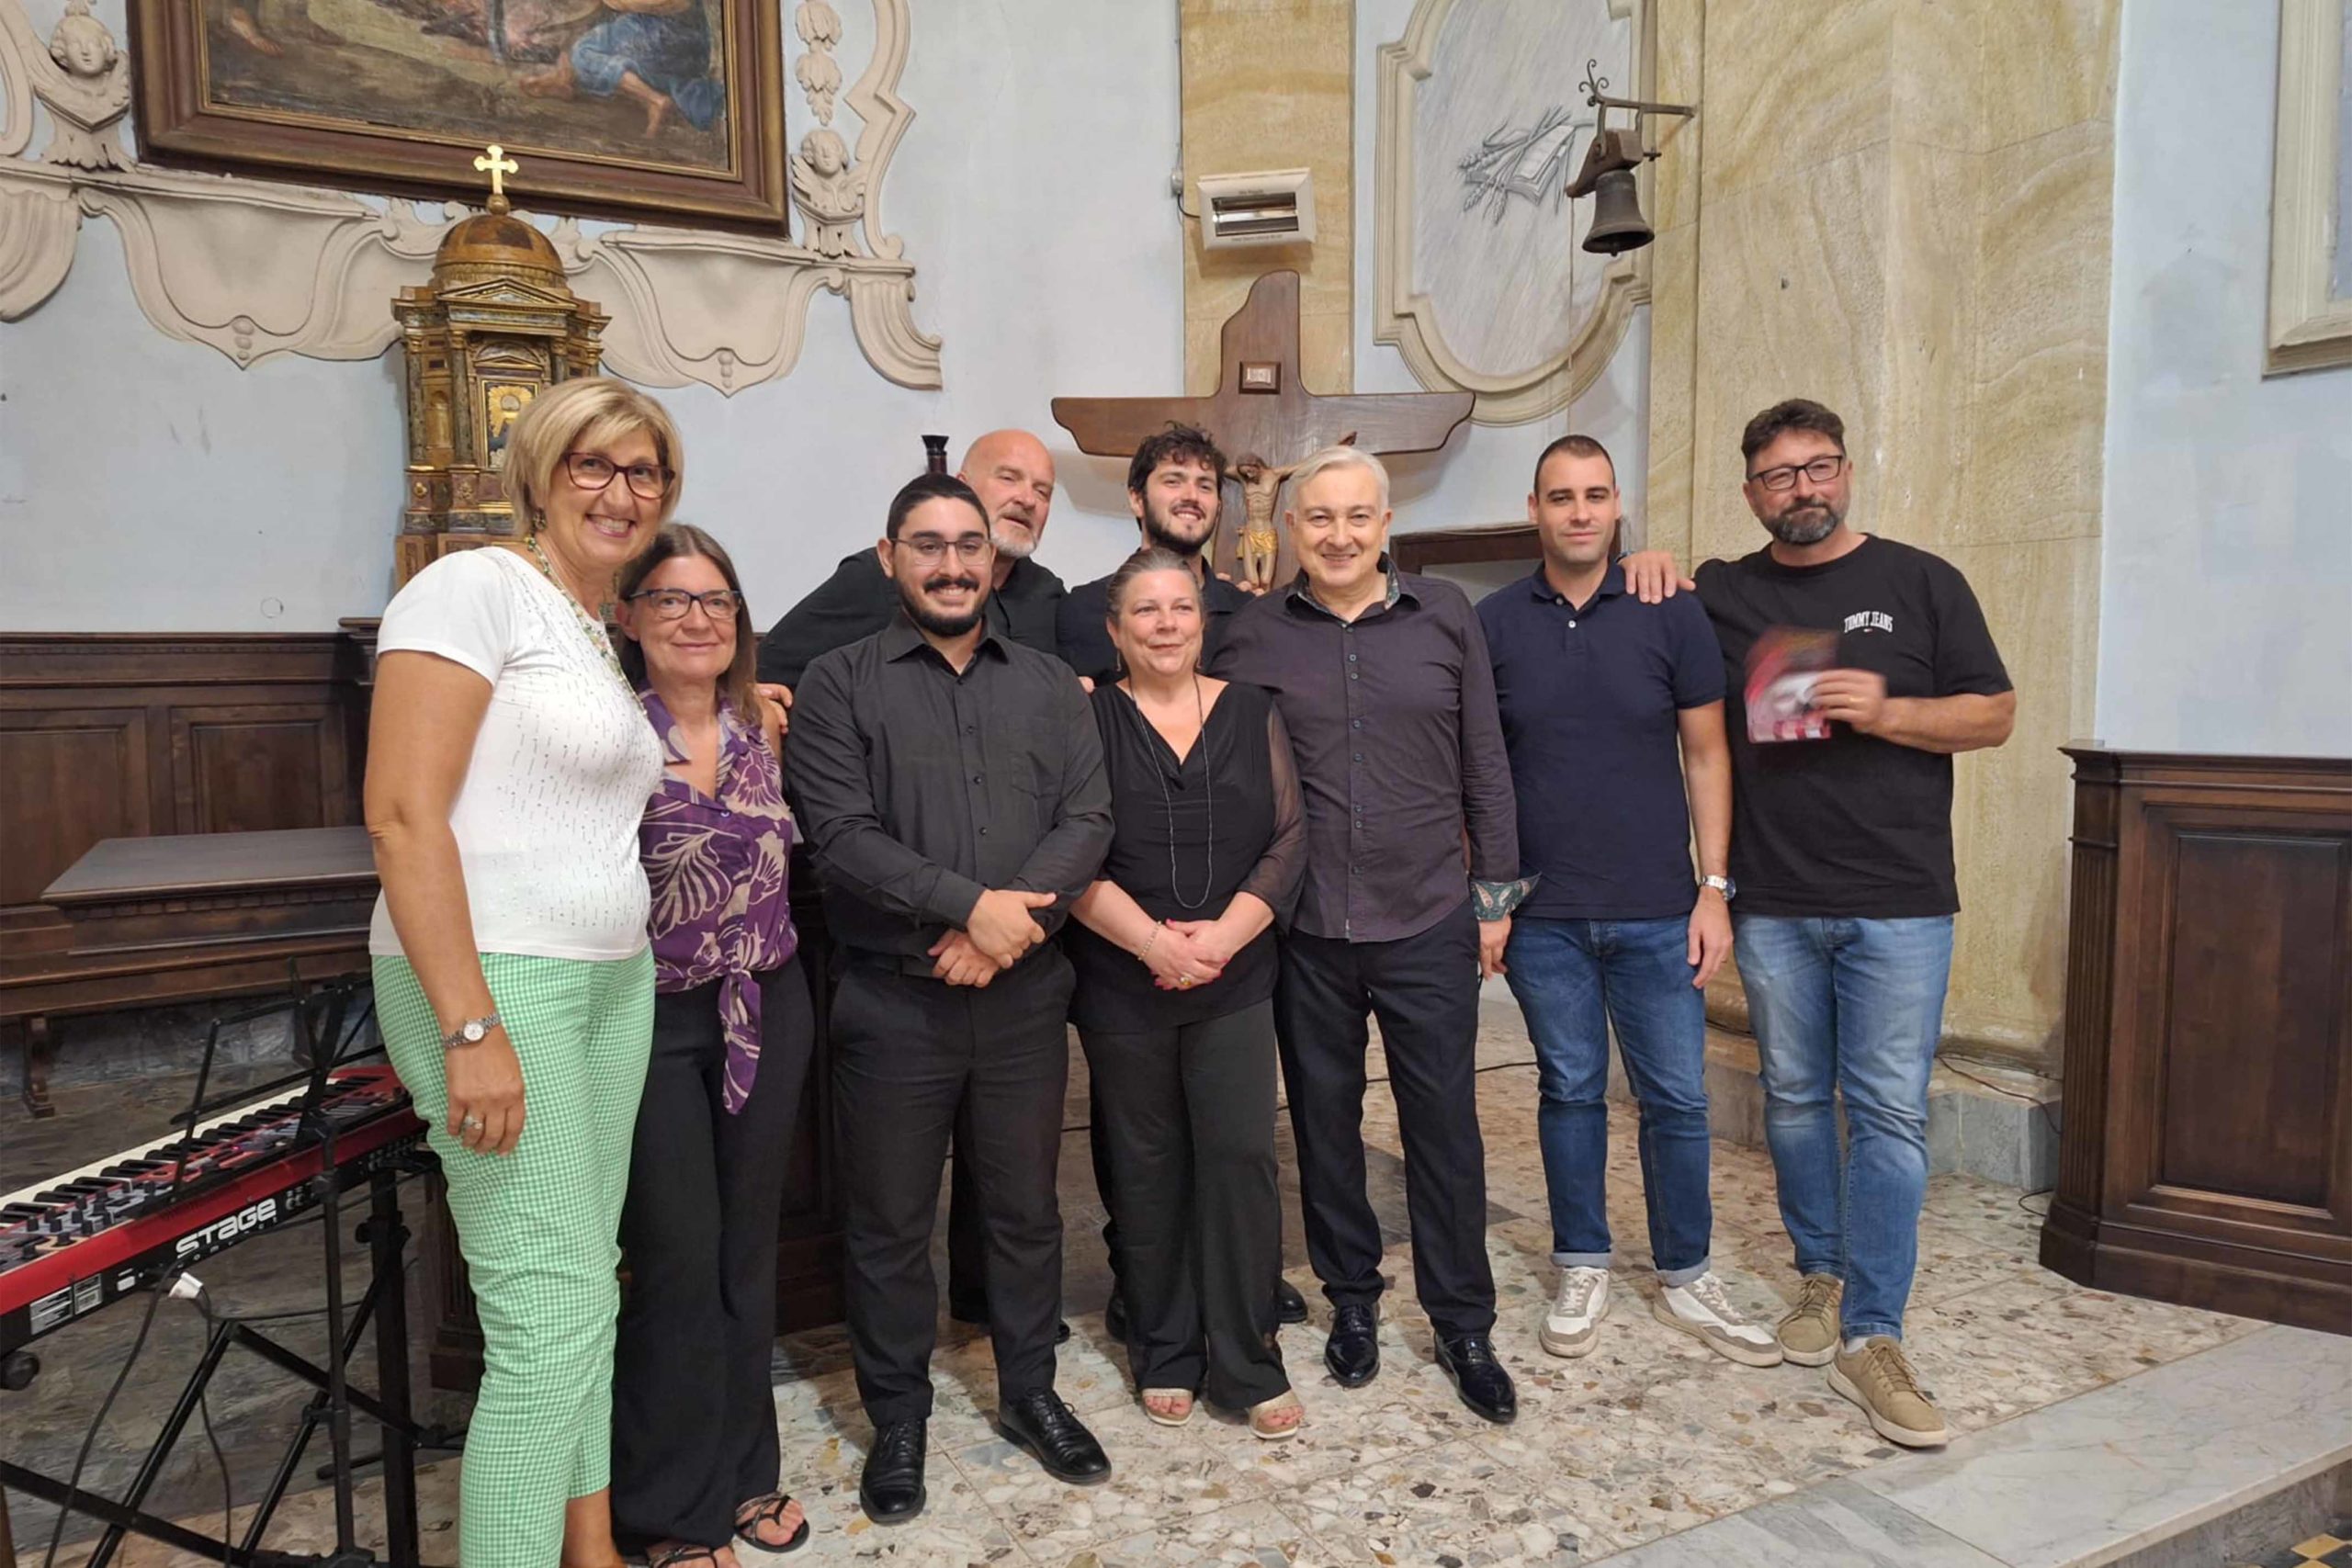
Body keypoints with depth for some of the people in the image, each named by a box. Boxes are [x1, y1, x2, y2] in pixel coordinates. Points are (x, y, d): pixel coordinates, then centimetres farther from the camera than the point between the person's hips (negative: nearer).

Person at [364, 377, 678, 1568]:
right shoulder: (478, 587, -9)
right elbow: (402, 814, -17)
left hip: (612, 980, 8)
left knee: (586, 1292, 15)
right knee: (554, 1319, -6)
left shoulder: (599, 633, 17)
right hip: (493, 979, -8)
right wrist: (472, 1027, -21)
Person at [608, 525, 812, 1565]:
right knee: (677, 1260, 3)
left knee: (748, 1246, 15)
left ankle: (742, 1471, 33)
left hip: (767, 1009, 5)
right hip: (655, 1016, -4)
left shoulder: (763, 725, 5)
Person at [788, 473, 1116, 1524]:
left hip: (1025, 996, 3)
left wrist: (1010, 923, -17)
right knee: (889, 1224, 11)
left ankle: (1029, 1395, 36)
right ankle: (898, 1421, 30)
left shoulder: (1050, 686, 8)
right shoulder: (839, 686, -1)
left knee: (1025, 1209, 16)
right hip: (893, 1002, -2)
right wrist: (971, 903, -20)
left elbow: (1087, 819, -3)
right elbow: (842, 836, -13)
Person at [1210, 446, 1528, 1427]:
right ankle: (1352, 1299, 34)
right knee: (1325, 1120, 13)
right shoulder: (1253, 636, 0)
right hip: (1305, 930, 1)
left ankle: (1463, 1325, 25)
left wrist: (1496, 894, 5)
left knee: (1445, 1124, 7)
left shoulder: (1445, 618, 1)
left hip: (1430, 922, 0)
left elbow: (1485, 762, 5)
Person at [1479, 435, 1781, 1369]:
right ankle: (1582, 1271, 27)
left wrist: (1714, 889, -2)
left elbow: (1705, 756, 3)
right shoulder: (1495, 623, 1)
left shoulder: (1671, 615, 0)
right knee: (1570, 1090, 11)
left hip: (1658, 913, 0)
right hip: (1542, 915, 0)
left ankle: (1686, 1280, 25)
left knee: (1677, 1099, 7)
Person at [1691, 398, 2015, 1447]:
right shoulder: (1720, 595, 8)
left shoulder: (1921, 582, 4)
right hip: (1774, 906, 2)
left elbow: (1994, 714, 4)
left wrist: (1886, 711, -14)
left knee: (1888, 1113, -3)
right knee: (1796, 1101, 11)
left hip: (1897, 901, -2)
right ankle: (1822, 1277, 29)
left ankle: (1870, 1338, 3)